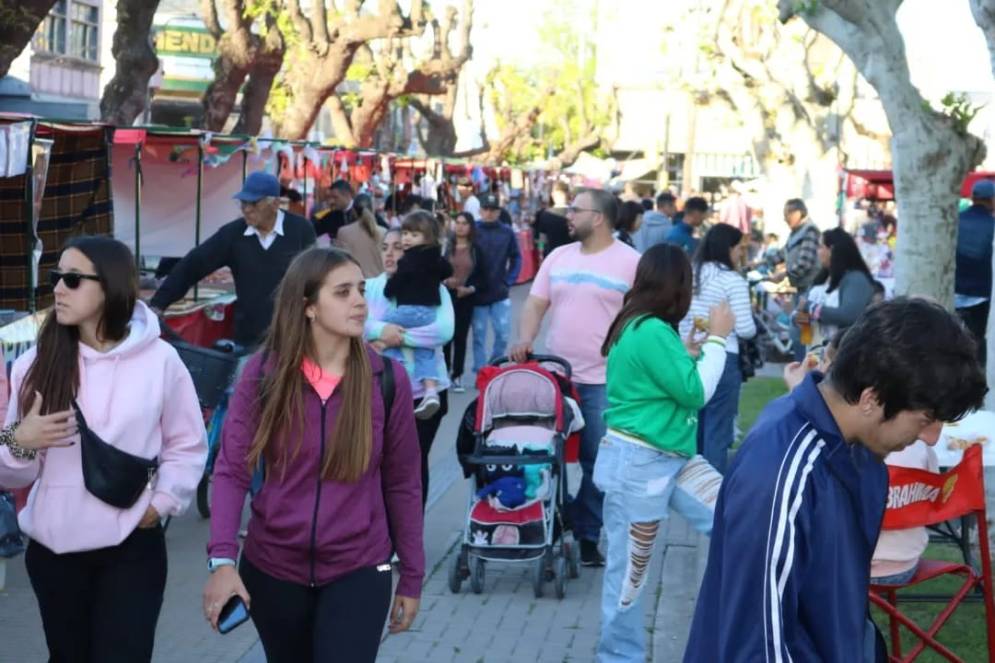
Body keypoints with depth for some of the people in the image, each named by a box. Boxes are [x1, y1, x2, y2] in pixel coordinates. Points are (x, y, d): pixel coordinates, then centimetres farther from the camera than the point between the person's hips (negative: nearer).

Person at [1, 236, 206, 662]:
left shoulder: (160, 359, -5)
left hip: (132, 547, -1)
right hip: (53, 548, 2)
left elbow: (188, 446, 6)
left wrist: (161, 503, -5)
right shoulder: (35, 363, -3)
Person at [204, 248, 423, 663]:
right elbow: (231, 470, -10)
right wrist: (223, 558, -23)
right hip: (272, 568, 1)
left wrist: (412, 577, 2)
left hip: (359, 571, -1)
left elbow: (402, 483, -1)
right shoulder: (263, 374, -8)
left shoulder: (387, 380, -7)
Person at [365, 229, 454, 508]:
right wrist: (380, 330, -27)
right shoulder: (369, 288, 4)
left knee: (415, 463, 9)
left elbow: (444, 330, -17)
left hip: (423, 391, -1)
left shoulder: (433, 290, 0)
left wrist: (399, 337, -22)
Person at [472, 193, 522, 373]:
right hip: (477, 294, -1)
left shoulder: (507, 233, 1)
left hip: (500, 294, 1)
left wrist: (509, 282, 0)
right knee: (479, 336, 5)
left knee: (503, 335, 2)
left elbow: (516, 258, 9)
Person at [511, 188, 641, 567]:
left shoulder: (630, 262, -5)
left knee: (597, 463, 0)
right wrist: (525, 340, -9)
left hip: (603, 382, -4)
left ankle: (587, 537, 12)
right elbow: (535, 304, 9)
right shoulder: (558, 257, 10)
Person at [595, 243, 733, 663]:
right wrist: (717, 339, -10)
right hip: (638, 463, -10)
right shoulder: (651, 333, -22)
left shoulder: (643, 327, 9)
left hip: (672, 457, 10)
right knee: (630, 568, 3)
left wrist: (694, 352, 16)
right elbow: (695, 392, -18)